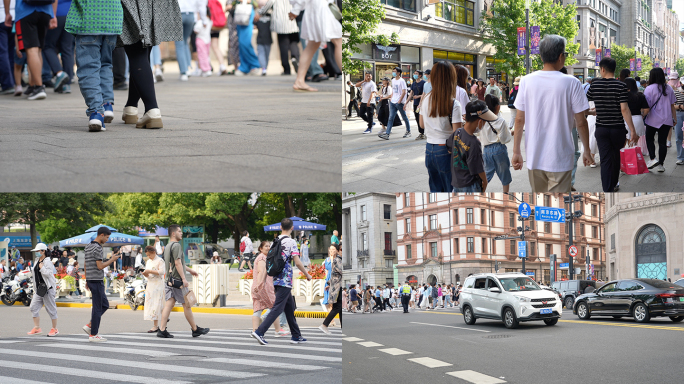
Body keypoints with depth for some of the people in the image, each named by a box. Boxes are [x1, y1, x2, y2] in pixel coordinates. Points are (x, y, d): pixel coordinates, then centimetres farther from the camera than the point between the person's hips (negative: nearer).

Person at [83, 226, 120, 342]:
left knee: (105, 304, 16)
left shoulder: (88, 247, 15)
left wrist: (87, 280, 23)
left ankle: (89, 326, 13)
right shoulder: (97, 248, -15)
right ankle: (93, 334, 0)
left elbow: (86, 265, 19)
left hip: (90, 279, 10)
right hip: (97, 280, -10)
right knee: (97, 308, -3)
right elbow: (100, 266, -19)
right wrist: (112, 260, -8)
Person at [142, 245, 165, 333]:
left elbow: (162, 272, -15)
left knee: (155, 305, -11)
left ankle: (155, 326, -12)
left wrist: (150, 271, -18)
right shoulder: (148, 261, 18)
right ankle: (156, 325, 6)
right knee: (150, 305, 3)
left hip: (158, 285, -8)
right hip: (150, 285, 8)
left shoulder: (160, 261, -5)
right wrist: (145, 274, -1)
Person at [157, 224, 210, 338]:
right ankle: (195, 329, 8)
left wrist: (189, 270, 37)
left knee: (169, 304, 3)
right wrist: (184, 279, -21)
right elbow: (177, 263, -20)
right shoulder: (176, 245, -12)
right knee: (186, 304, 0)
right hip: (177, 280, -9)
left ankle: (162, 330, -4)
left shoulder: (168, 246, 19)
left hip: (169, 280, 9)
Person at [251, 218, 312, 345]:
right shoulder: (291, 242, -11)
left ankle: (296, 336, 20)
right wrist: (307, 275, 0)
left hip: (277, 280, 8)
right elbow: (297, 263, -14)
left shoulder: (275, 241, 10)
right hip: (285, 280, -8)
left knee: (290, 307, 15)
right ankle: (259, 332, -16)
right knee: (277, 308, -8)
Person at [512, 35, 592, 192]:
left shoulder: (527, 81, -1)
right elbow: (581, 122, -5)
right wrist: (587, 151, 8)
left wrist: (516, 151, 8)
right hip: (560, 160, -3)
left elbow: (520, 119, 1)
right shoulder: (571, 83, -9)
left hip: (534, 159, 3)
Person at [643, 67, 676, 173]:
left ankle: (653, 159, -4)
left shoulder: (649, 89, -9)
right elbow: (672, 106, 9)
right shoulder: (669, 89, 5)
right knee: (662, 141, 6)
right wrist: (675, 119, 15)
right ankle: (661, 164, 7)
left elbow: (647, 107, -11)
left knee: (649, 139, 13)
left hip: (653, 119, -3)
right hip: (667, 120, 4)